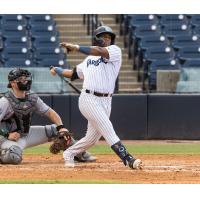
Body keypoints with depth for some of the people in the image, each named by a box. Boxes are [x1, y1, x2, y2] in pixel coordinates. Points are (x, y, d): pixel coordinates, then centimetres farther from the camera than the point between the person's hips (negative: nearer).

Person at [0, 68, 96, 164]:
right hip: (10, 138, -7)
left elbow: (50, 112, 3)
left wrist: (61, 127, -12)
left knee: (55, 129, 1)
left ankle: (80, 154, 13)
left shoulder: (32, 97, -1)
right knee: (14, 158, -38)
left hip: (27, 134, 7)